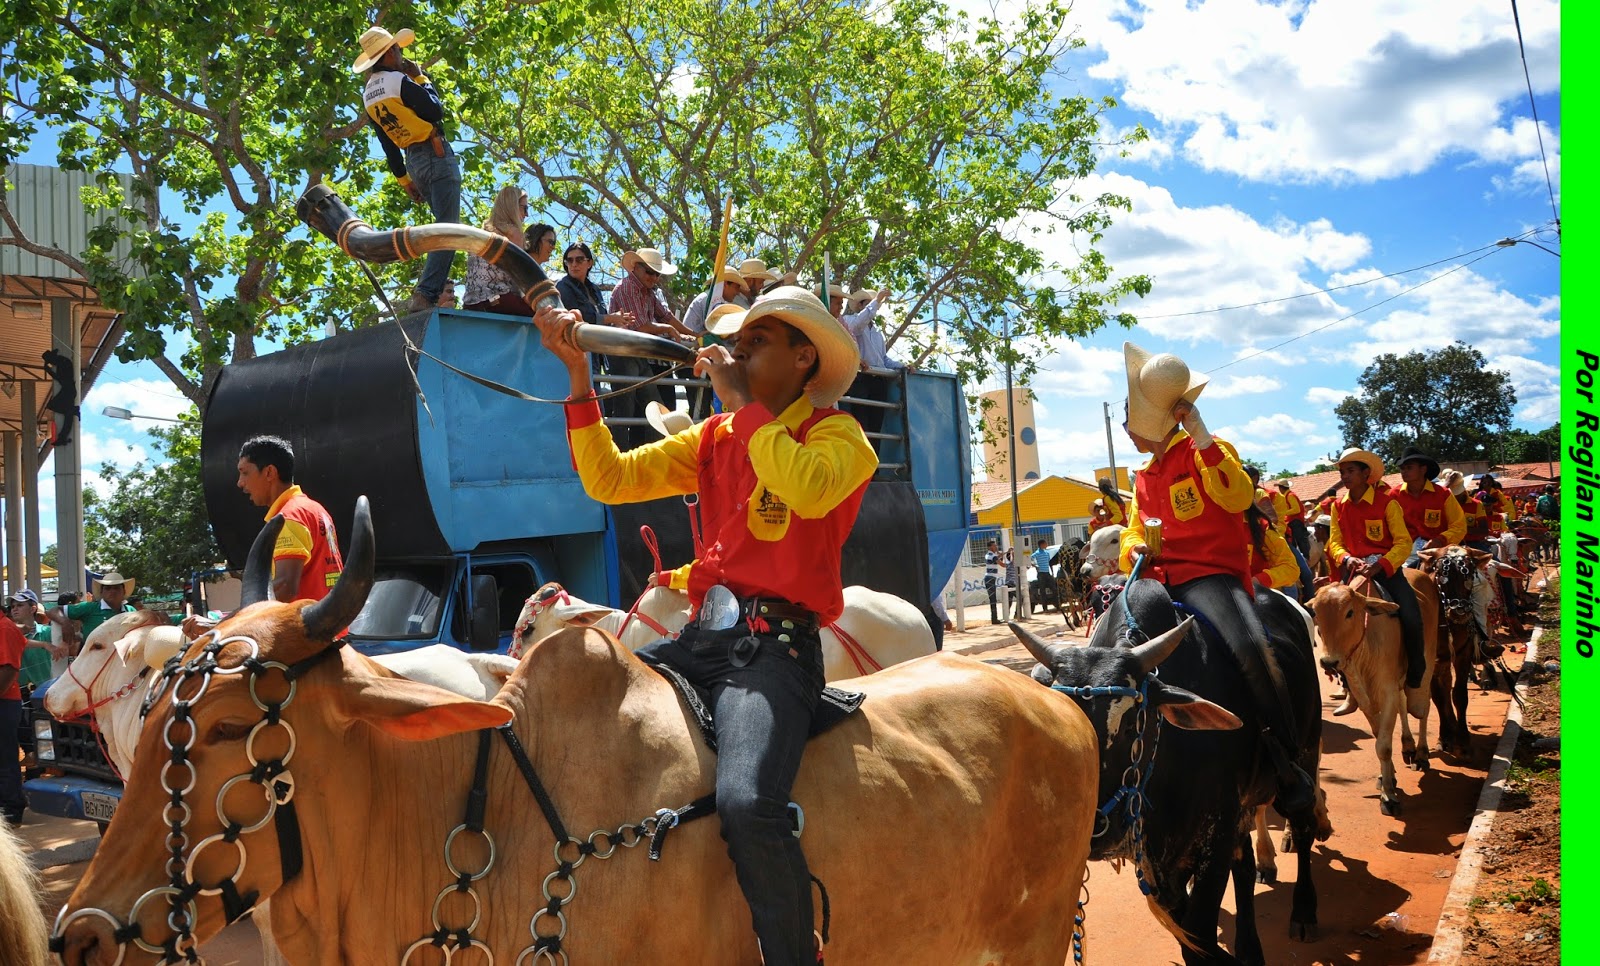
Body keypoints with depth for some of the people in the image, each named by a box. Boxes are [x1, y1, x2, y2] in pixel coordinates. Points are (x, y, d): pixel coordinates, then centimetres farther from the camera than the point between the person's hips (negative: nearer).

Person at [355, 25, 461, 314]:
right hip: (436, 155, -8)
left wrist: (404, 179, 20)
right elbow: (436, 111, -11)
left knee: (445, 226, 19)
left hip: (412, 161, 8)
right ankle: (425, 295, -22)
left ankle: (438, 287, 12)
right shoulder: (399, 81, -14)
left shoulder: (368, 95, 11)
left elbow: (387, 144, 14)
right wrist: (421, 78, 1)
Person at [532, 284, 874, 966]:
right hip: (701, 639, 7)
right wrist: (578, 371, 5)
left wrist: (743, 401, -13)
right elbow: (609, 480, 11)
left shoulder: (834, 432, 1)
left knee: (746, 803, -31)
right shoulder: (714, 440, 17)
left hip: (776, 646, -7)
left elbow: (812, 490, -23)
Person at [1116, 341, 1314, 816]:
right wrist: (1136, 550, 2)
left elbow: (1238, 497, -18)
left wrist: (1200, 434, -20)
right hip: (1158, 577, 7)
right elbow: (1135, 528, 27)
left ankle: (1288, 765, -20)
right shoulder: (1144, 478, 23)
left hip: (1209, 573, -7)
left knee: (1251, 647, -33)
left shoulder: (1204, 453, 1)